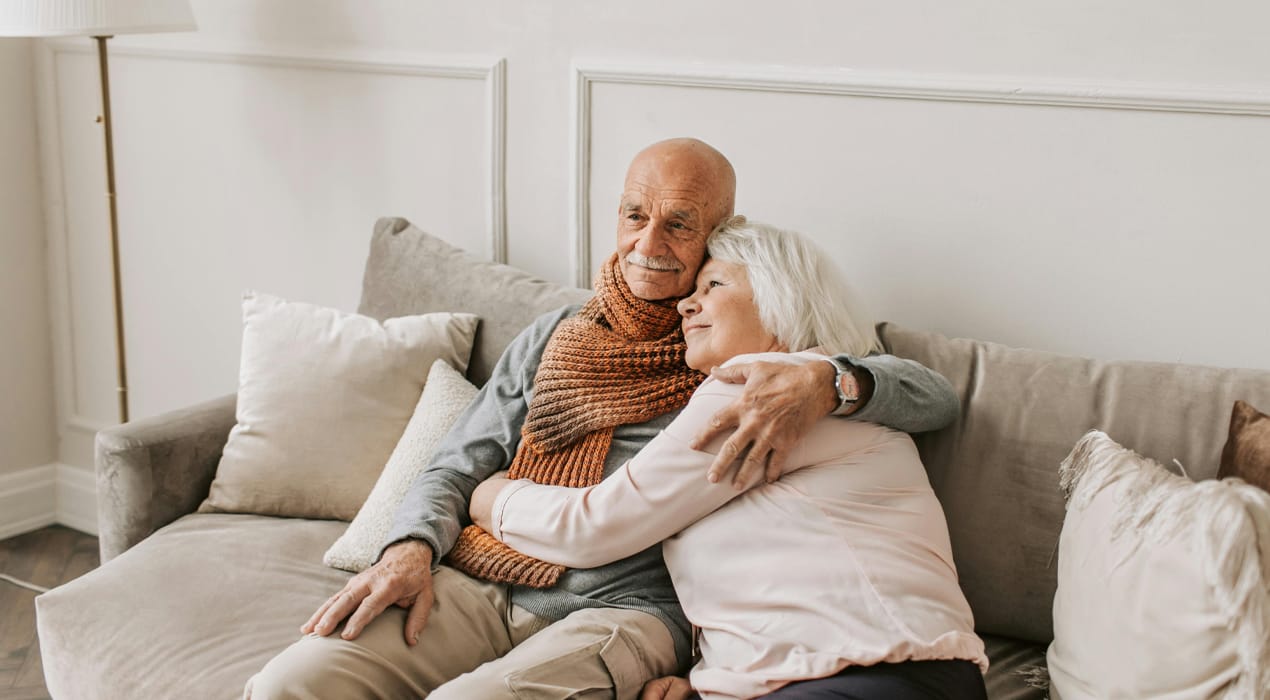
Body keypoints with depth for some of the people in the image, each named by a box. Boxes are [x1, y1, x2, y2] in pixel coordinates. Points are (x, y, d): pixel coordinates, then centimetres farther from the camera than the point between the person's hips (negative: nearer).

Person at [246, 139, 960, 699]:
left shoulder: (755, 350, 6)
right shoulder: (555, 336, 17)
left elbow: (936, 396, -3)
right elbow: (454, 468, 18)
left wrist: (829, 383, -25)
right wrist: (412, 548, -5)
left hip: (627, 605, -3)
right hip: (481, 587, 4)